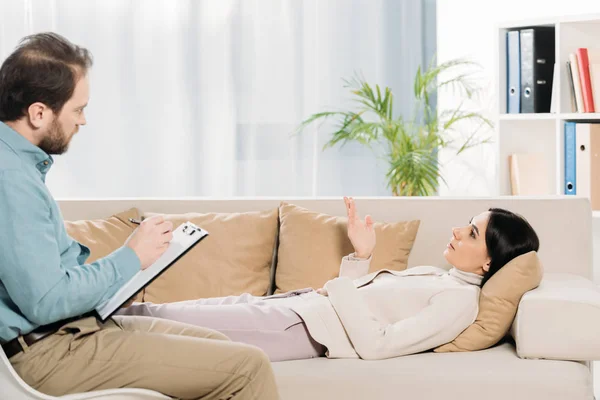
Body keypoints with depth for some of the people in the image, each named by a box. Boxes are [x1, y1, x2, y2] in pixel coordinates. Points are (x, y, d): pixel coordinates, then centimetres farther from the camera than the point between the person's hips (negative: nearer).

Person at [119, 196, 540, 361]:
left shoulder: (460, 300, -12)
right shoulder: (436, 275, 17)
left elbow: (374, 344, -21)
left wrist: (340, 289, -16)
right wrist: (361, 255, 7)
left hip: (304, 329, -9)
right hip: (297, 301, 9)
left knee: (170, 320, -7)